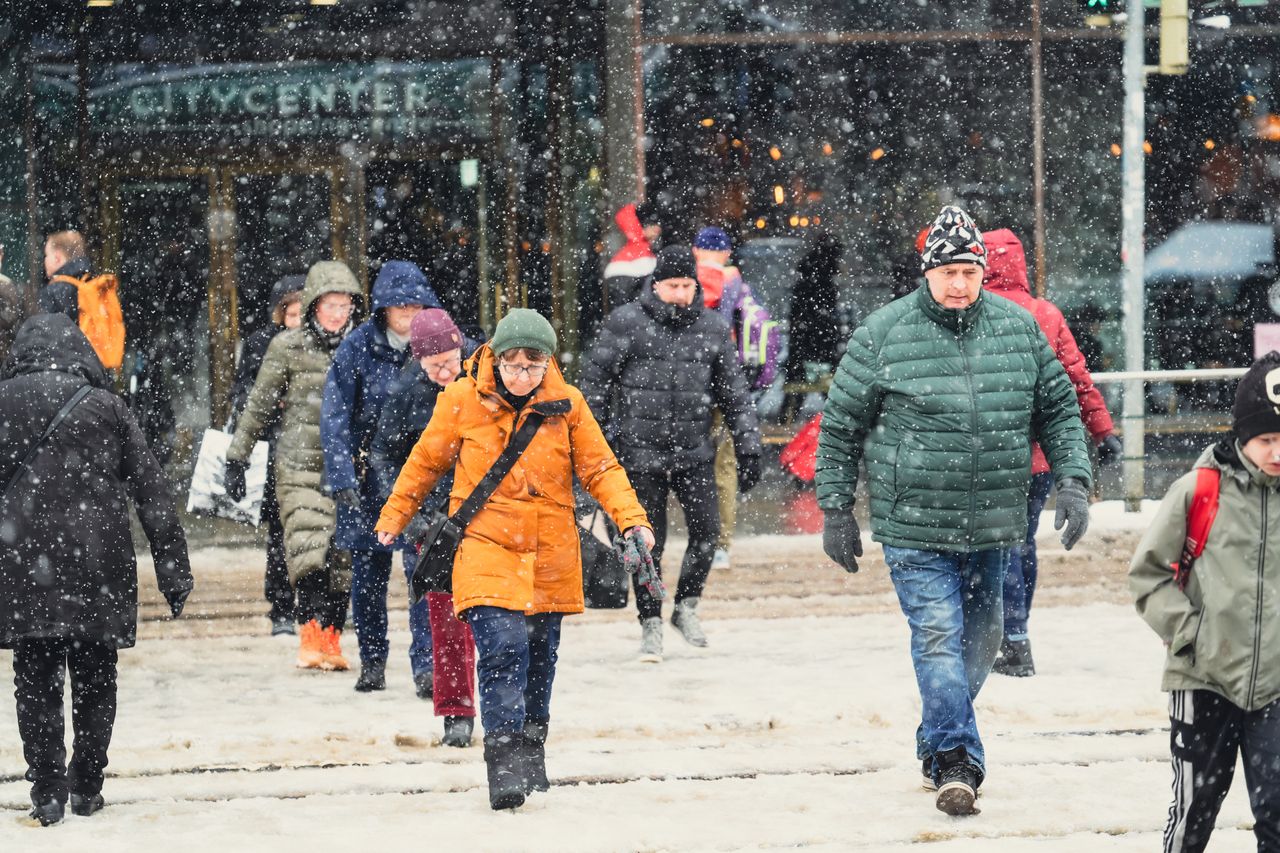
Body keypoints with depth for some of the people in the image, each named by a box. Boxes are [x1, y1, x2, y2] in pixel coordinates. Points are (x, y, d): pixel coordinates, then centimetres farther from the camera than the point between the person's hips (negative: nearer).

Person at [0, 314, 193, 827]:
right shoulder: (105, 408, 3)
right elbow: (152, 492, 3)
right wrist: (174, 572, 8)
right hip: (96, 568, 1)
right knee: (94, 679, 13)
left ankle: (47, 792, 1)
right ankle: (86, 789, 16)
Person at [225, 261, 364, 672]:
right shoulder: (288, 347, 2)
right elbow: (259, 405, 7)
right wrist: (237, 459, 7)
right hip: (300, 464, -3)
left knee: (343, 557, 0)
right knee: (308, 548, -17)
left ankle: (331, 638, 9)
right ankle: (310, 633, -16)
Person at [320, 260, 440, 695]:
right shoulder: (357, 348, -6)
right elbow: (335, 418, -5)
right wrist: (342, 479, -12)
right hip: (368, 475, 0)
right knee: (369, 572, 7)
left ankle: (426, 666, -9)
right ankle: (372, 662, 21)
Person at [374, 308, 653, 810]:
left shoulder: (567, 404, -2)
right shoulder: (463, 401, -6)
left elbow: (600, 467, 4)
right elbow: (426, 462, 8)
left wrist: (631, 518, -10)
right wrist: (394, 516, 16)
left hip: (550, 556, 3)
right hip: (487, 547, -3)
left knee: (540, 656, 13)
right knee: (503, 647, -19)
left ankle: (532, 754, 32)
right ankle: (504, 765, -20)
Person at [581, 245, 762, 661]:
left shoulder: (712, 327, 6)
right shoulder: (626, 323, -4)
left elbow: (734, 393, 12)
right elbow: (595, 380, 0)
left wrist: (748, 447, 10)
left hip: (694, 452, 2)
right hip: (640, 452, -2)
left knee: (706, 531, -6)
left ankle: (686, 606, 17)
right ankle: (651, 624, 15)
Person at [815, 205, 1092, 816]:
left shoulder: (1020, 329, 3)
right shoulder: (883, 334, -5)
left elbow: (1059, 409, 13)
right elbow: (840, 425, 2)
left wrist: (1072, 480, 0)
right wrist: (835, 511, 2)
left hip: (993, 526, 4)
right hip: (914, 529, -4)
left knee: (978, 638, 13)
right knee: (938, 635, -14)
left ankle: (938, 743, 31)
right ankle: (956, 761, -16)